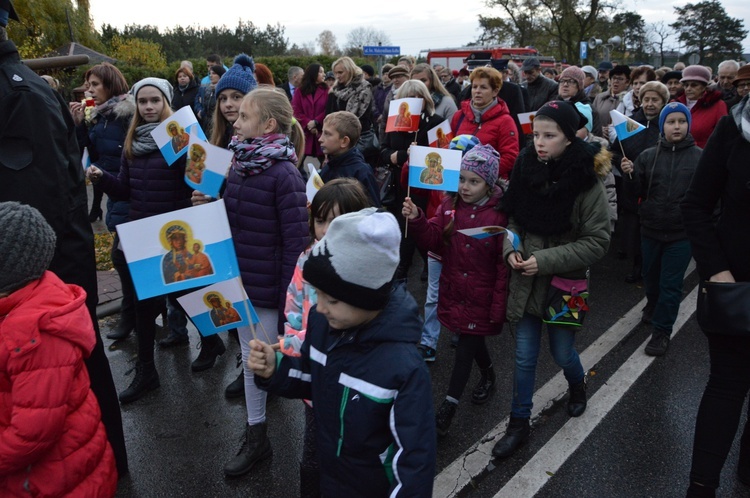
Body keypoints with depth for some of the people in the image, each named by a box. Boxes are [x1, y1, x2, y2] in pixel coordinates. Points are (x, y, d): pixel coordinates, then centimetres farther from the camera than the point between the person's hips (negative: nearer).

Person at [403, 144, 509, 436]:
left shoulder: (500, 215, -15)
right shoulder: (449, 206, -1)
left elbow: (504, 264, -12)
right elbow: (433, 241, -2)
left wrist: (499, 306, -12)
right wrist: (416, 220, -21)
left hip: (481, 297, -5)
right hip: (453, 290, 5)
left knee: (466, 344, 2)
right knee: (473, 339, 21)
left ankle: (449, 406, 12)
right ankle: (488, 376, 48)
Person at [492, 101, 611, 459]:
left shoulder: (587, 182, -16)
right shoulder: (526, 168, -4)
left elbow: (597, 242, -14)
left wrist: (544, 260, -20)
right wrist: (511, 248, -11)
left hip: (565, 282, -3)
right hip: (526, 280, 3)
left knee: (562, 353, 14)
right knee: (524, 356, 9)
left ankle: (577, 386, 49)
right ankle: (519, 425, 25)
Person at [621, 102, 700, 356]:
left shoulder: (700, 157, -4)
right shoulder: (648, 156, 0)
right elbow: (638, 192, 1)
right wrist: (630, 174, -17)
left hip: (682, 233, -2)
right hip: (651, 230, 2)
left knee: (670, 285, 2)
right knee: (651, 277, 20)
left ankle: (661, 331, 14)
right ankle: (653, 307, 48)